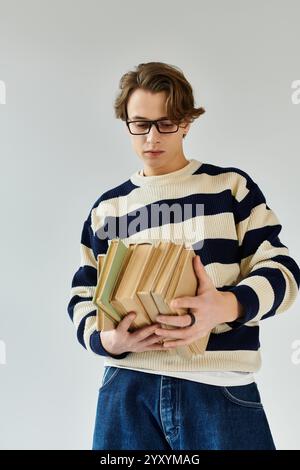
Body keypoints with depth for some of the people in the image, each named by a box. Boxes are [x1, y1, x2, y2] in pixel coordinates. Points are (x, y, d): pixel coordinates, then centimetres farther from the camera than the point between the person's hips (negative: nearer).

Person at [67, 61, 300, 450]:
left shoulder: (231, 185, 5)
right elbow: (83, 297, 13)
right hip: (128, 388, 2)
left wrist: (229, 305, -20)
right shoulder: (107, 208, 11)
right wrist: (108, 339, -9)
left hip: (221, 387, -1)